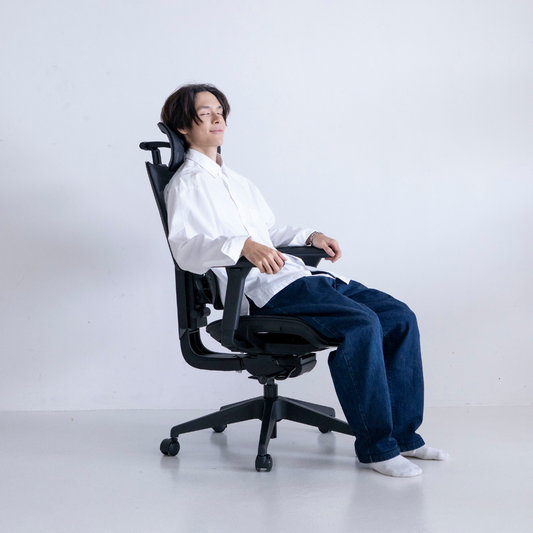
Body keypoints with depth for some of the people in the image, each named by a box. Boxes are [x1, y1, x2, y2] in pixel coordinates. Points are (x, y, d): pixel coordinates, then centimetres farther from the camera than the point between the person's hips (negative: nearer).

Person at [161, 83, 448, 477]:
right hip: (261, 291, -9)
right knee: (361, 323, -28)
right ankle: (375, 445, -18)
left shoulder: (236, 181, 29)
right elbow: (185, 247, -16)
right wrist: (243, 246, -32)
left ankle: (403, 433, 0)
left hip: (296, 275, 9)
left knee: (399, 316, -5)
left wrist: (310, 236, 15)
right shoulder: (186, 184, 1)